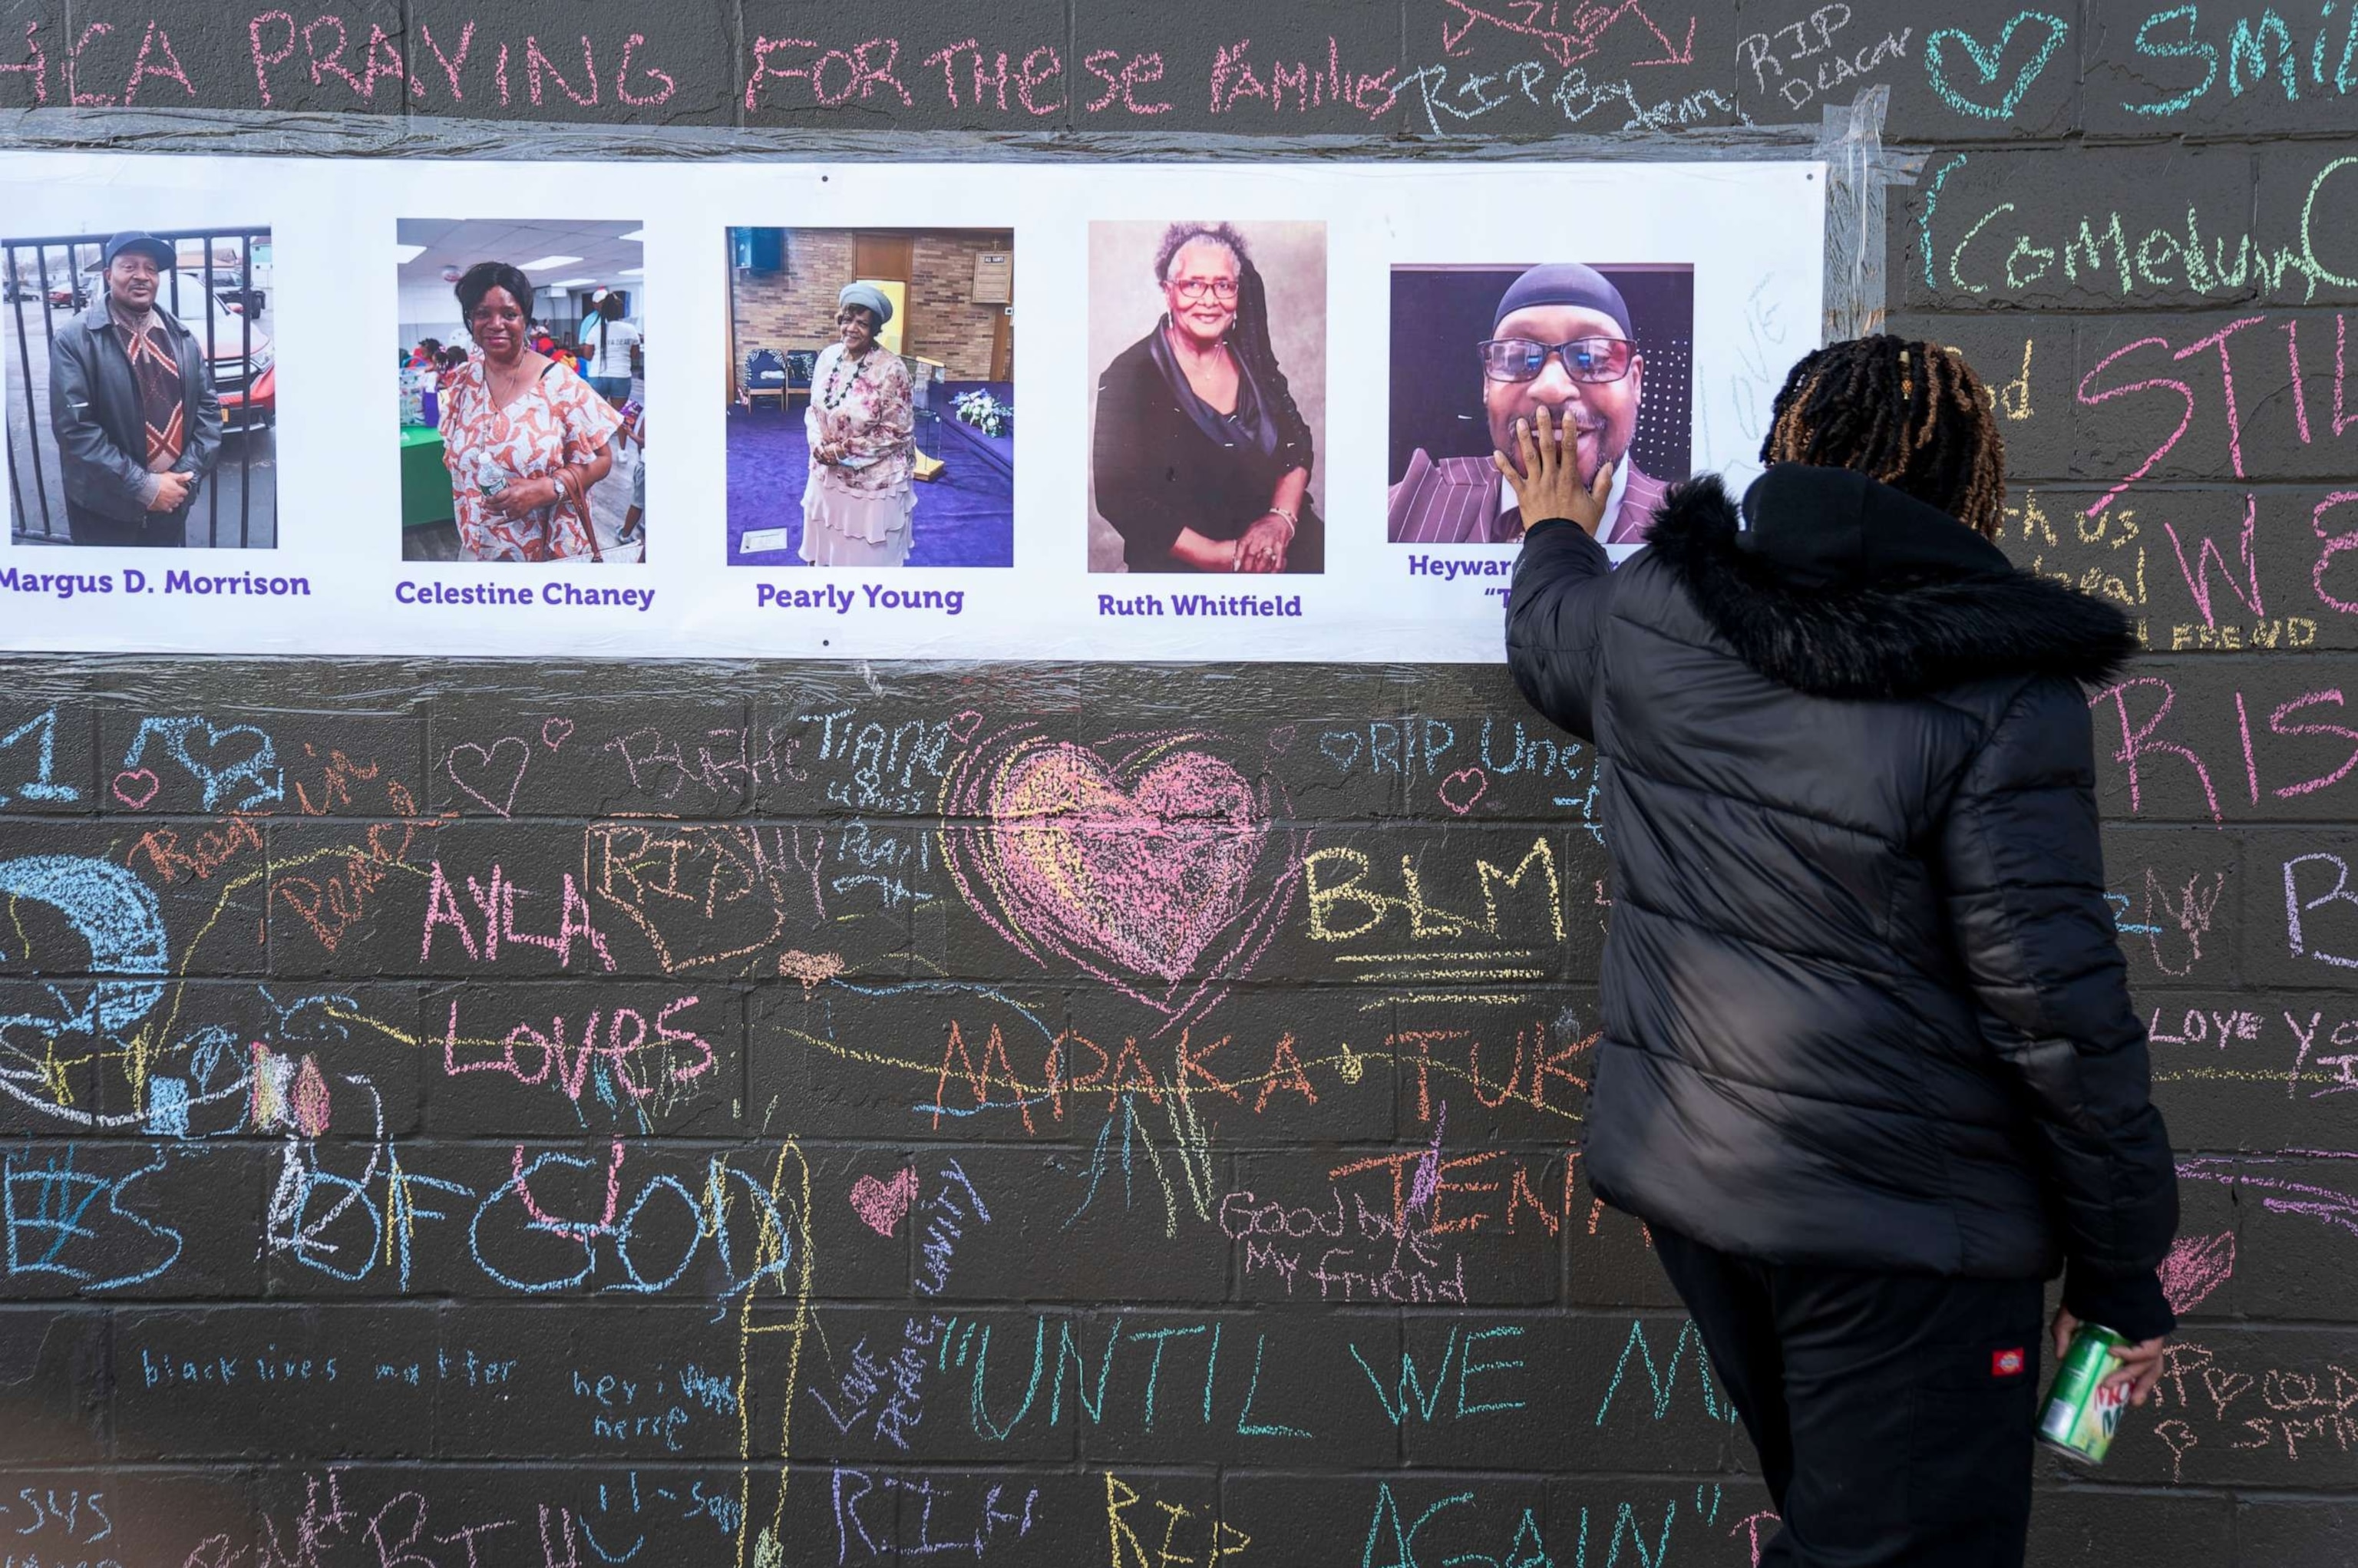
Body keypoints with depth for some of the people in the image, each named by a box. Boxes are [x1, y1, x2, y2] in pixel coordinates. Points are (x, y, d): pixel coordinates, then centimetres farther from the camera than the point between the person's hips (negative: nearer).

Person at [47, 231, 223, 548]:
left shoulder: (182, 337, 5)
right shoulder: (75, 340, -10)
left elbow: (208, 407, 6)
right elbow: (74, 427, -17)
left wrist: (187, 475, -8)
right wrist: (143, 486, -20)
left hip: (171, 500, 4)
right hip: (104, 510, -4)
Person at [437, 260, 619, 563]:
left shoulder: (560, 383, -14)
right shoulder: (459, 384, 0)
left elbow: (600, 460, -10)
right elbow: (454, 459, 13)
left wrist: (546, 489, -24)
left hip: (552, 551, -4)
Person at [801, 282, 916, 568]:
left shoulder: (891, 369, -20)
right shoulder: (828, 357, -2)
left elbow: (898, 433, -18)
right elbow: (814, 410, 8)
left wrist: (846, 450, -20)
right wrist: (819, 445, -12)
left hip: (873, 483, -5)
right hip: (828, 476, 6)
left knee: (868, 555, 9)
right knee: (827, 548, 19)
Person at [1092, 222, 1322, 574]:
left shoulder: (1251, 358, 10)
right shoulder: (1129, 377, -6)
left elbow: (1297, 443, 13)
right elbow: (1120, 496, -11)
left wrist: (1281, 518, -7)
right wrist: (1218, 556, -15)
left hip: (1276, 542, 5)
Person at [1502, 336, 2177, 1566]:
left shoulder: (1648, 616, -1)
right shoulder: (1997, 696, -17)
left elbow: (1546, 635, 23)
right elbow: (2059, 1011, -16)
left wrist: (1556, 532, 45)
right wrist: (2121, 1273, -5)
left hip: (1681, 1165, 6)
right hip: (1898, 1216, -6)